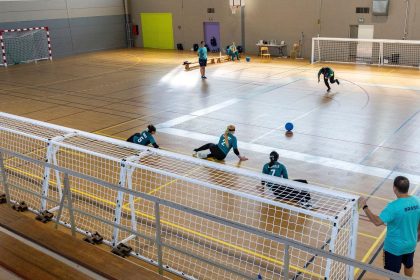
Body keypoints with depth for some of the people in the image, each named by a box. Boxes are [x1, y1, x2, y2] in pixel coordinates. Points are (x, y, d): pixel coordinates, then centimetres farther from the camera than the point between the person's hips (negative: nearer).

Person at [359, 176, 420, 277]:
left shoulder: (394, 206, -32)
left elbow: (377, 221, -32)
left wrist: (364, 207, -24)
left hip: (395, 247, -6)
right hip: (411, 244, 7)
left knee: (394, 274, 13)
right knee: (409, 265, 32)